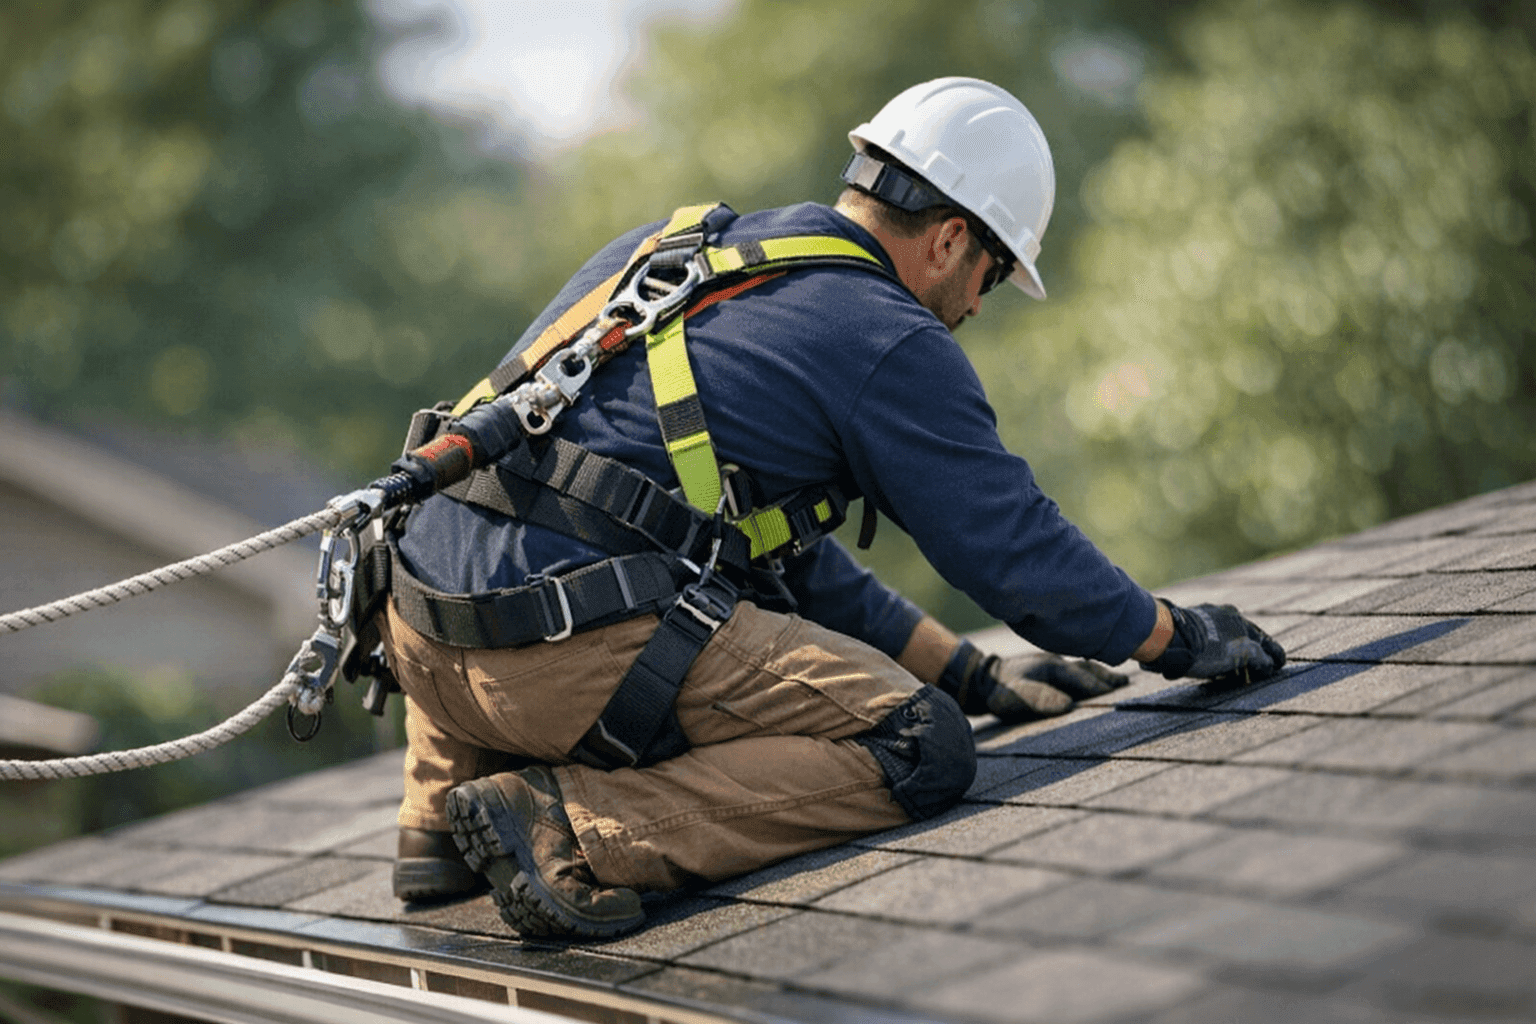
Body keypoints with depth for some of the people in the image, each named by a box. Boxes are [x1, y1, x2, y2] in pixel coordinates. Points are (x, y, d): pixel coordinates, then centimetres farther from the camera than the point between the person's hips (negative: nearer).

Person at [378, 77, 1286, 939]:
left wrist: (972, 674, 31)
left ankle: (442, 817, 20)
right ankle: (577, 830, -14)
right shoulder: (892, 341, 1)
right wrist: (1178, 638, 25)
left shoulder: (666, 244, 27)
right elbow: (1016, 548, 7)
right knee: (923, 751, -3)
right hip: (576, 648, -8)